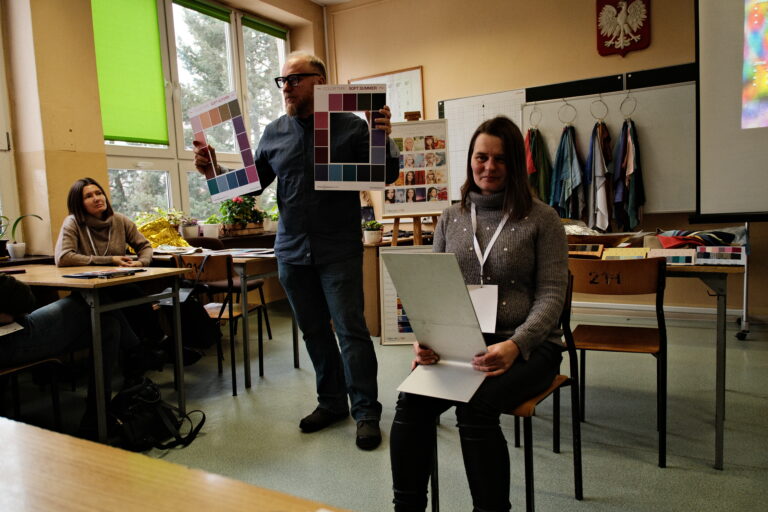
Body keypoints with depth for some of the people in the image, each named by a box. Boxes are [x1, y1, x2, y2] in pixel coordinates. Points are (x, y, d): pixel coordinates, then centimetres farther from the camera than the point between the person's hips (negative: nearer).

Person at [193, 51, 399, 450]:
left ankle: (366, 412, 9)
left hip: (339, 249, -5)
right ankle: (332, 402, 29)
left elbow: (386, 176, -3)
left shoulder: (349, 125, -3)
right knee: (313, 331, 13)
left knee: (350, 329, -4)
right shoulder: (274, 133, 10)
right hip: (292, 250, 5)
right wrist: (215, 170, -1)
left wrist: (383, 139, -20)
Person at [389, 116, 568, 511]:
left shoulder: (541, 219, 0)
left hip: (527, 345, -3)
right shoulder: (450, 218, 11)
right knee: (411, 401, -23)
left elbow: (551, 294, -6)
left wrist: (515, 345, -23)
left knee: (475, 406, -31)